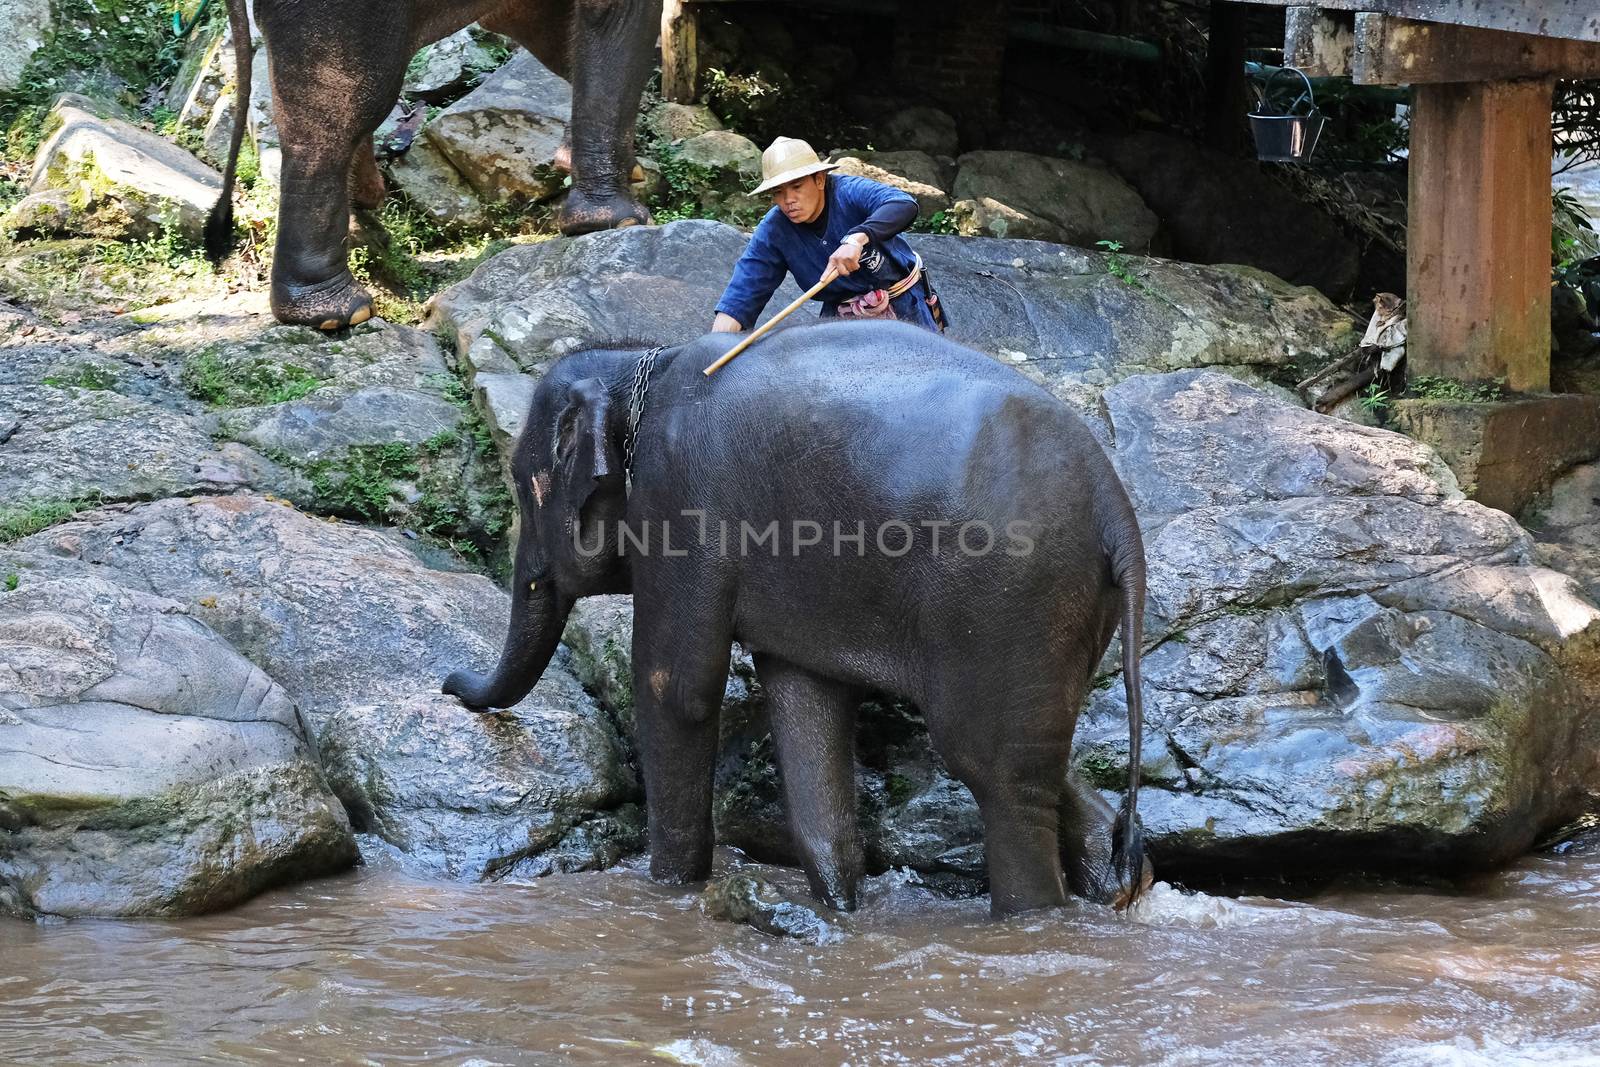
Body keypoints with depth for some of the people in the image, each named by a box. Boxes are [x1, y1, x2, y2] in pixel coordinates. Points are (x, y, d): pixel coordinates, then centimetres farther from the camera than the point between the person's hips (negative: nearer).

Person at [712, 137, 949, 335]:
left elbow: (904, 205, -43)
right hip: (841, 316, 3)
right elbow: (743, 293, -13)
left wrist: (856, 238, -59)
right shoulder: (772, 232, -10)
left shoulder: (849, 192, -23)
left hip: (905, 306, -3)